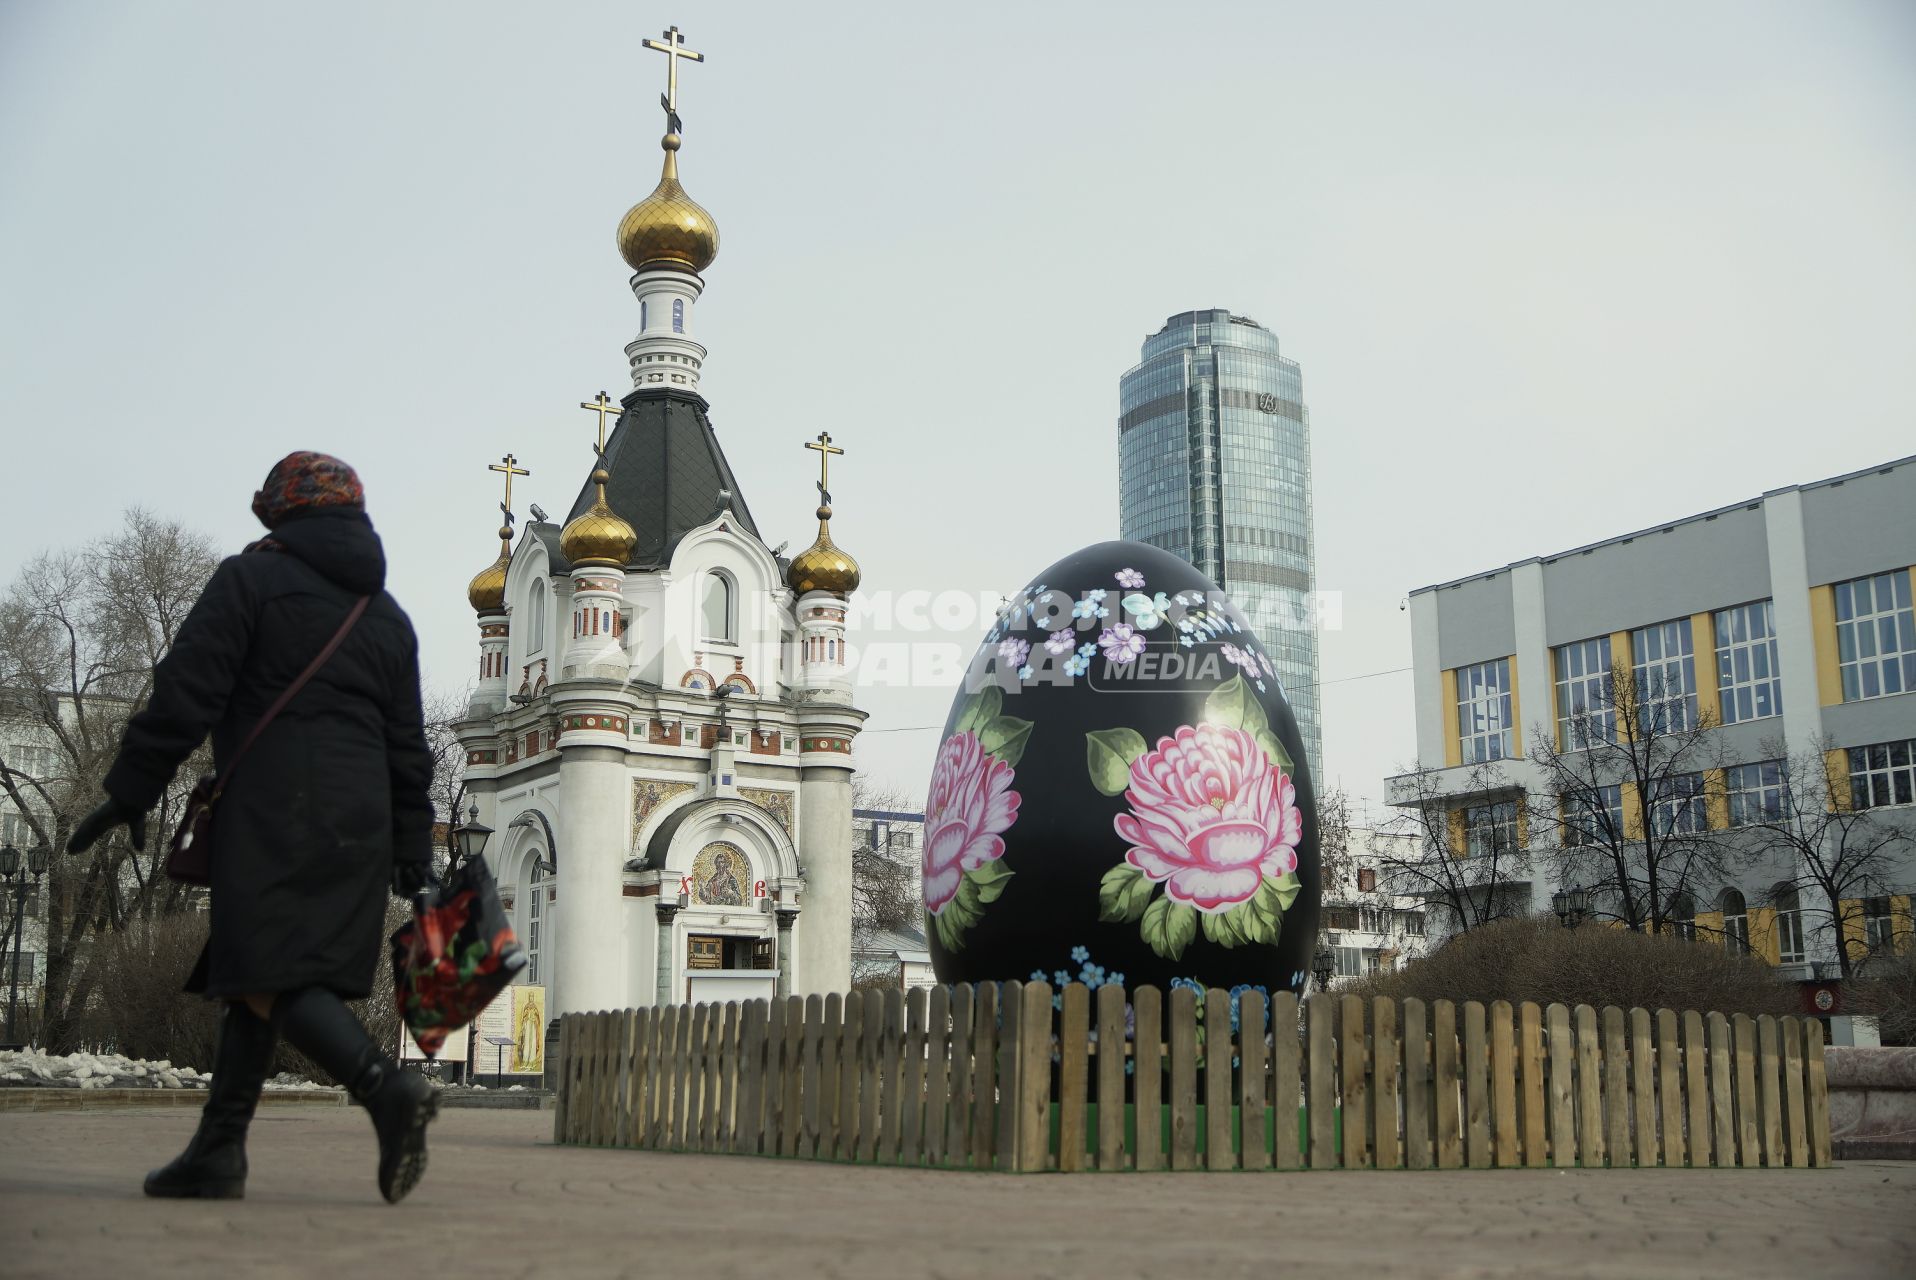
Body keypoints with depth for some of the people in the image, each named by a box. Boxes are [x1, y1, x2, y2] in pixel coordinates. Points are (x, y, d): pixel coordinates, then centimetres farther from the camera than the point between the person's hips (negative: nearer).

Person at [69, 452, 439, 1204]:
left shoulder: (251, 579, 2)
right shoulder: (390, 618, 20)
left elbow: (185, 695, -6)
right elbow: (407, 748, 19)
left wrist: (129, 793, -1)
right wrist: (412, 853, 21)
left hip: (271, 811, -6)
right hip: (358, 823, 7)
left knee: (269, 976, -10)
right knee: (252, 977, 11)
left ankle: (388, 1090, -28)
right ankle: (217, 1152, 9)